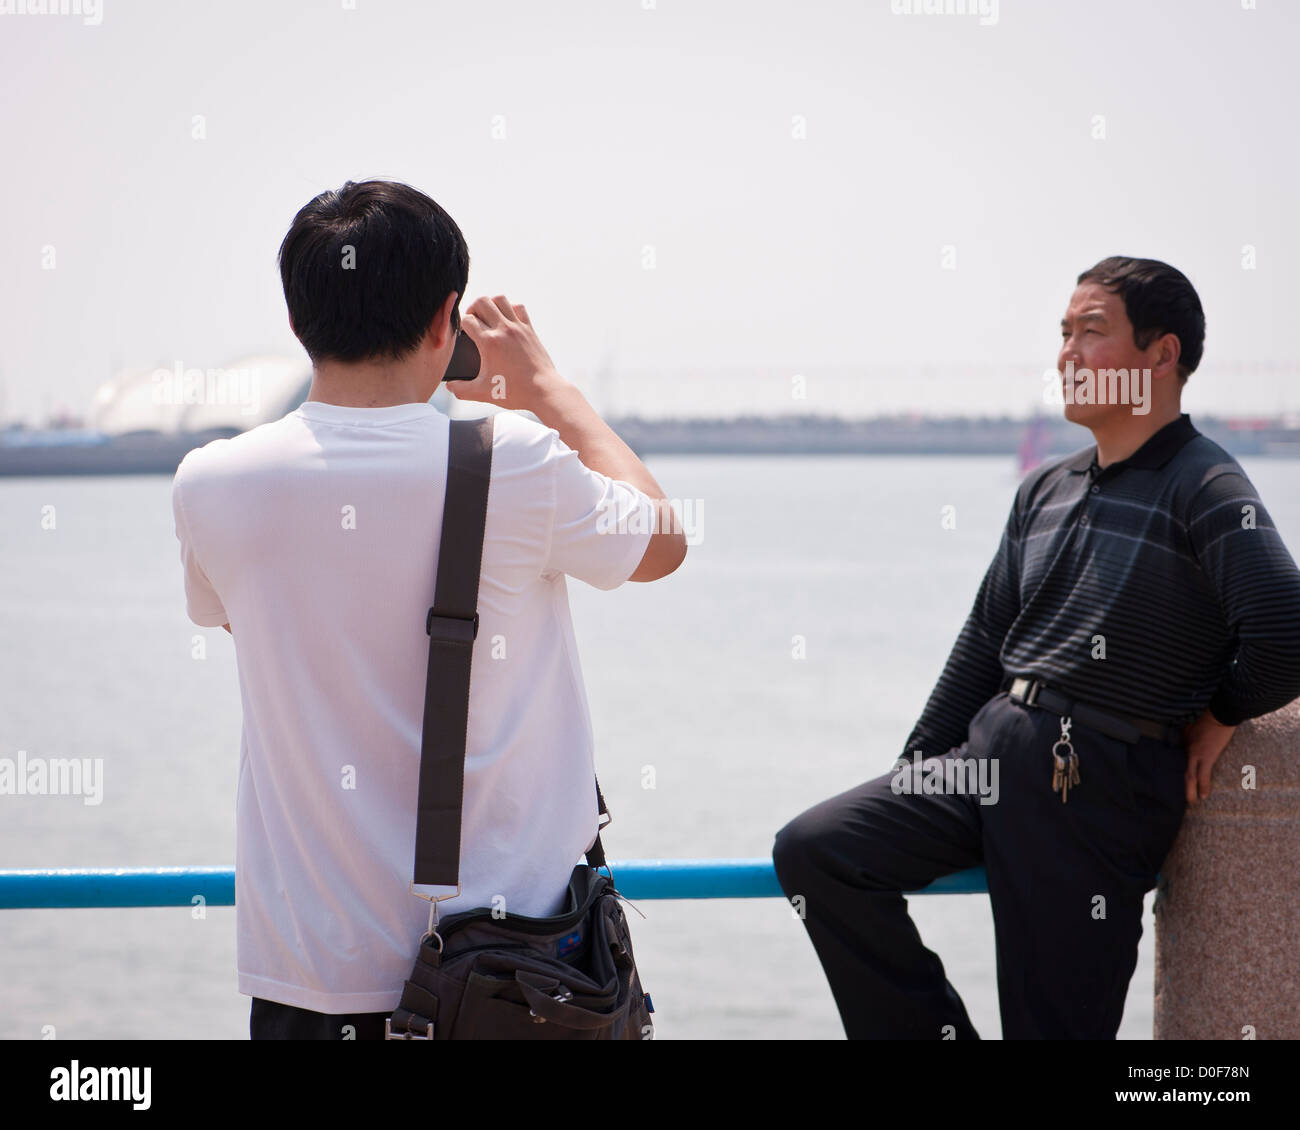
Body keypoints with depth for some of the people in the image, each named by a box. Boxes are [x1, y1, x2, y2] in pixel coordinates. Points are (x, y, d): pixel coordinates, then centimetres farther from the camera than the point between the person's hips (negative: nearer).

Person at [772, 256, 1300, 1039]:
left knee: (1054, 1024, -4)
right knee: (814, 851, -6)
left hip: (1103, 784, -7)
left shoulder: (1203, 489, -10)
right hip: (993, 752, 7)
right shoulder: (1047, 490, 15)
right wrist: (915, 773, 17)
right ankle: (935, 1032, 4)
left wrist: (1219, 715, -6)